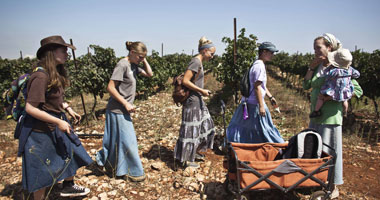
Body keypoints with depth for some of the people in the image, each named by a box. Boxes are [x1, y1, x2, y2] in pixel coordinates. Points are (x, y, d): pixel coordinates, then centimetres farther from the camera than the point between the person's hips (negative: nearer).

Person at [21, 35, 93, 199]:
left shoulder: (56, 74, 5)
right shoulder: (41, 76, -24)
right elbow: (30, 108, -26)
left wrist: (69, 109, 5)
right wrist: (58, 122, -24)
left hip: (57, 127, 10)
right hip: (40, 132, -9)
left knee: (72, 154, 21)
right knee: (42, 172, 8)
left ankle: (68, 186, 43)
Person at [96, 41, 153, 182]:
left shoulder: (133, 65, 8)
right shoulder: (122, 65, -18)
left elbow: (149, 74, 15)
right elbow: (110, 88, -21)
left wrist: (144, 60, 3)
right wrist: (126, 103, -21)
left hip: (123, 110, 9)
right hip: (118, 110, -9)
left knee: (117, 140, 19)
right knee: (127, 141, 0)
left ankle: (104, 159, 37)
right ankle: (132, 172, 13)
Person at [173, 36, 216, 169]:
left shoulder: (199, 62, 13)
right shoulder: (196, 62, -16)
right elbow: (185, 81, -22)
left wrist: (202, 91, 12)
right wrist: (201, 90, -17)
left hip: (198, 99, 10)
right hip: (192, 100, -10)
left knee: (206, 125, 19)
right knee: (191, 129, -1)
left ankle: (195, 151, 33)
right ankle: (187, 159, 12)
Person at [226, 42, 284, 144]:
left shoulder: (259, 65, 16)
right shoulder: (259, 66, -16)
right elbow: (257, 87, -21)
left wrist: (270, 97, 21)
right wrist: (261, 106, -22)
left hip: (247, 101, 10)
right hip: (255, 103, -10)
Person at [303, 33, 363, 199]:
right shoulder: (318, 66, 9)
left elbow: (358, 90, -9)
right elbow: (306, 86, 6)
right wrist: (311, 67, -2)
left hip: (331, 115, -7)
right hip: (316, 115, 7)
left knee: (329, 151, 3)